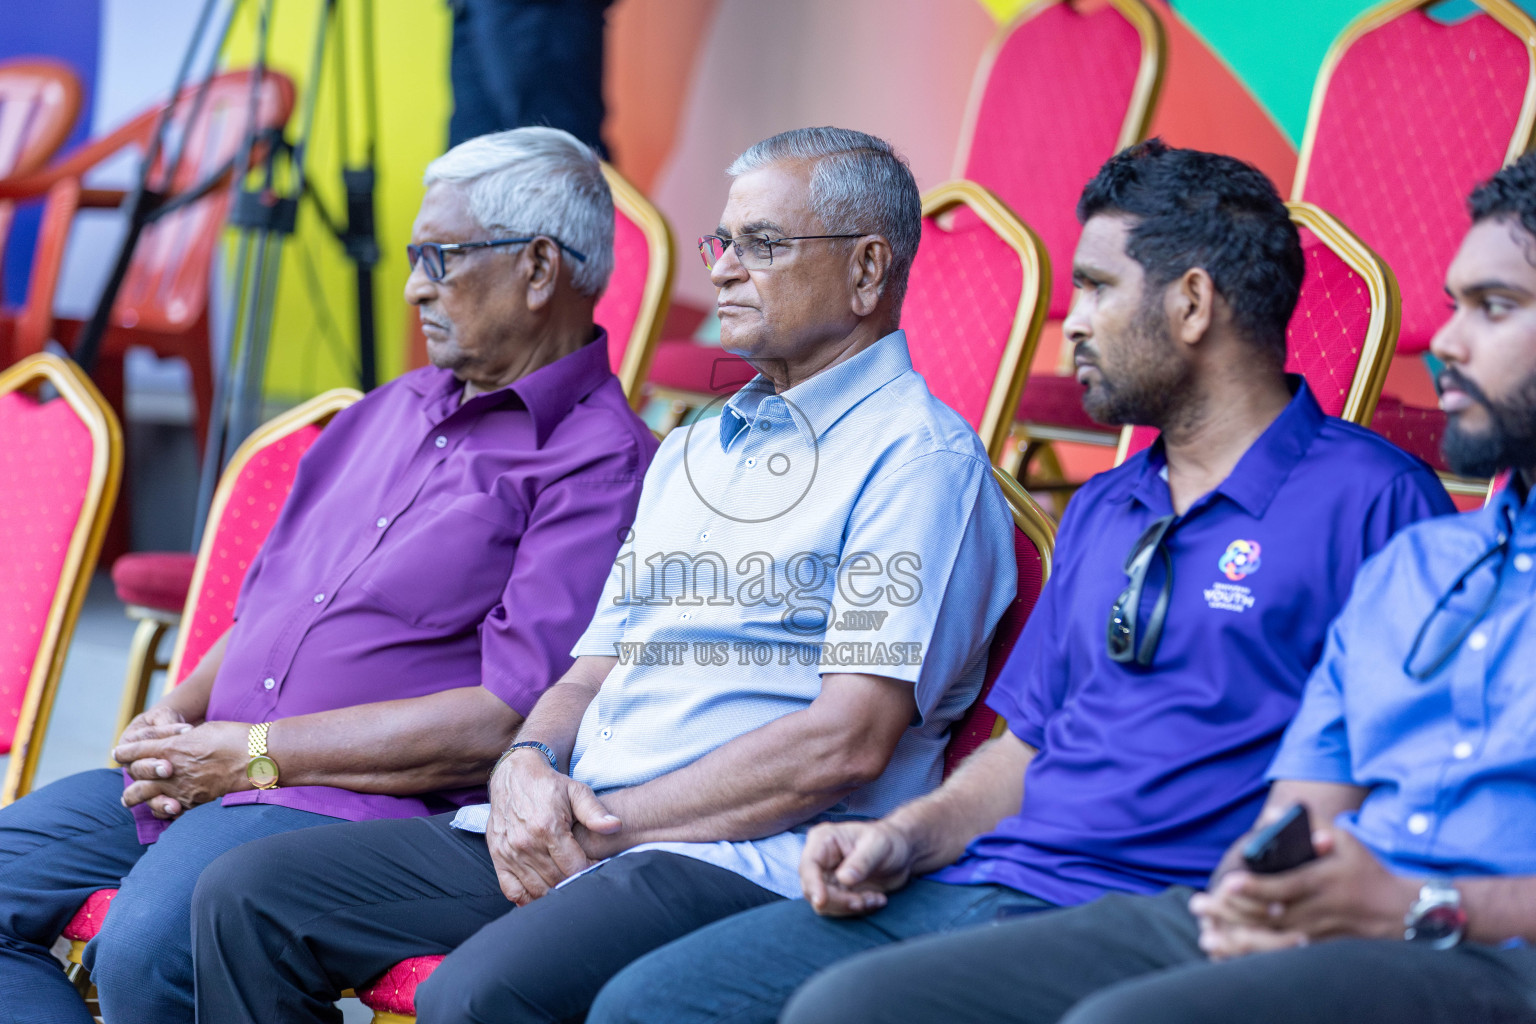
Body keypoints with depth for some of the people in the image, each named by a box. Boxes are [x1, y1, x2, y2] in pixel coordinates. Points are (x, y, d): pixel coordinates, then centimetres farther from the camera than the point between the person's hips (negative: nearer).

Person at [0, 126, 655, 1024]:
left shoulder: (600, 461, -7)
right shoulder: (389, 412, 22)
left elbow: (508, 721, -17)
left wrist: (254, 754, -14)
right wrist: (175, 714, 5)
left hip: (366, 805, -9)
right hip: (209, 774, 9)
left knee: (147, 950, -33)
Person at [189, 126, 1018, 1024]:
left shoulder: (921, 459, -5)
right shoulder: (691, 452, 24)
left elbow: (846, 744, -14)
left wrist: (607, 828, -13)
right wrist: (527, 767, -2)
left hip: (748, 864, -9)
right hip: (558, 836, 9)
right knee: (248, 897, -4)